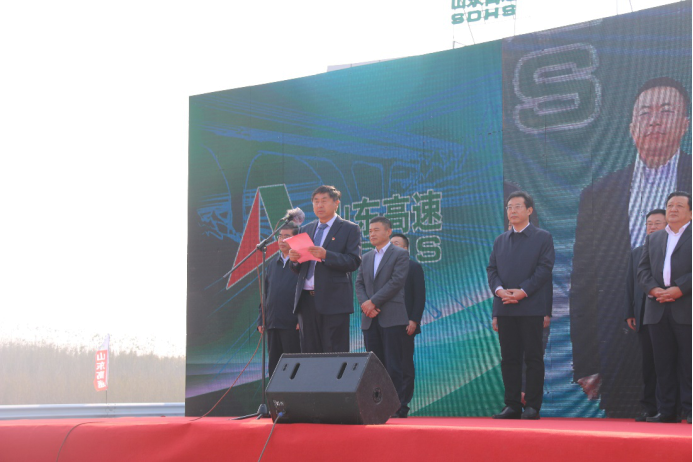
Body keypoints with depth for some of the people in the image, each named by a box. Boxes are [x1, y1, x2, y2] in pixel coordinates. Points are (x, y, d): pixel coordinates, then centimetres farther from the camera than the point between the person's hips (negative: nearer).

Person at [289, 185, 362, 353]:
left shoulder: (350, 229, 4)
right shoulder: (306, 230, 20)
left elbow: (354, 262, -8)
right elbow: (298, 269, 19)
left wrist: (326, 255, -20)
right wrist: (294, 259, -4)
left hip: (333, 300, -5)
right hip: (307, 300, 5)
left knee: (335, 352, -8)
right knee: (308, 351, 4)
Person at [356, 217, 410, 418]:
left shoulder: (400, 254, 2)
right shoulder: (367, 257, 20)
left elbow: (397, 281, -10)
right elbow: (359, 284, 14)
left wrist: (373, 302, -13)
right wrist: (365, 304, -5)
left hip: (392, 318, -6)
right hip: (370, 319, 6)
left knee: (393, 365, -8)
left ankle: (398, 406, -5)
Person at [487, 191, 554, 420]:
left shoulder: (543, 237, 4)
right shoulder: (500, 240, 19)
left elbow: (545, 268, -6)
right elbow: (491, 269, 11)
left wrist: (522, 292, -16)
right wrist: (499, 290, -9)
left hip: (532, 308, -4)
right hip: (505, 309, 4)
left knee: (533, 357, -2)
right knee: (509, 358, 4)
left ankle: (533, 406, 1)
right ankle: (512, 405, 8)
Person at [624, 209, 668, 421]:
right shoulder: (637, 253, 17)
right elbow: (630, 284, 17)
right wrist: (630, 313, 10)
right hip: (644, 315, 5)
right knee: (648, 363, 7)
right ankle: (649, 408, 11)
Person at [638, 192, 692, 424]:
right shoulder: (653, 238, 20)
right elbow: (643, 269, 12)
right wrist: (653, 289, -6)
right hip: (658, 310, 5)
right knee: (663, 363, 5)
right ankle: (667, 411, 8)